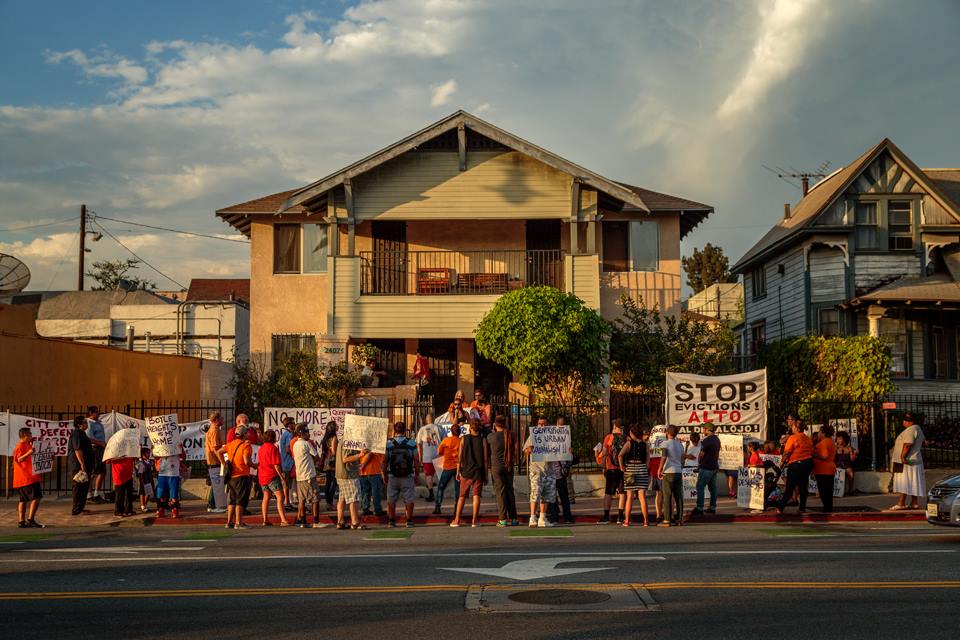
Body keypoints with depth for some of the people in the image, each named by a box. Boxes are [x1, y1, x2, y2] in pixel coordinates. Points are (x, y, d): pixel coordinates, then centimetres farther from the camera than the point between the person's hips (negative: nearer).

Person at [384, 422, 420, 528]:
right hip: (408, 476, 0)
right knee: (409, 499, 5)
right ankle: (409, 521, 4)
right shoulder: (412, 443, -1)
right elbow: (416, 460, -1)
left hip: (392, 476, 0)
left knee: (391, 500, 9)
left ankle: (391, 520, 11)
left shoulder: (388, 443, -2)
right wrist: (417, 474, 8)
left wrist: (385, 475, 8)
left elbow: (384, 461, -2)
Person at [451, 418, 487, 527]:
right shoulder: (482, 440, -3)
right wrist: (485, 475, 3)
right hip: (478, 472, -1)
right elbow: (485, 459, -3)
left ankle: (457, 520, 10)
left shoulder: (464, 439, -1)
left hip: (466, 471, 1)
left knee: (462, 496, 9)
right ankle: (474, 521, -1)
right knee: (476, 495, 2)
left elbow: (460, 457, -1)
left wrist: (458, 472, 7)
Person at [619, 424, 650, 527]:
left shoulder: (629, 443, -4)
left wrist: (622, 467, -9)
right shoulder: (644, 444, 4)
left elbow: (620, 455, -16)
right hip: (642, 469, 2)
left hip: (630, 469, -1)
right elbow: (647, 460, 4)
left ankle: (627, 520, 6)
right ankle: (646, 520, -2)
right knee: (642, 496, 2)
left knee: (630, 497, 4)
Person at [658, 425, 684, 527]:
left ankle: (667, 520, -5)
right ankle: (679, 519, 9)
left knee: (667, 496, -4)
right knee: (678, 496, 7)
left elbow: (664, 457, -18)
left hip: (669, 472, -6)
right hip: (678, 472, 6)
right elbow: (682, 460, 18)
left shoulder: (666, 443, -6)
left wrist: (660, 470, -12)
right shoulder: (680, 445, 14)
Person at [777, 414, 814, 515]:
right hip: (808, 463, 6)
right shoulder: (808, 439, 9)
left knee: (789, 488, -2)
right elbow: (812, 452, 12)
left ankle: (780, 508, 1)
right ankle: (802, 508, 14)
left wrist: (782, 462, 2)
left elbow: (787, 453, -12)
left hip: (796, 464, -6)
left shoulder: (793, 438, -12)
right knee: (803, 487, 13)